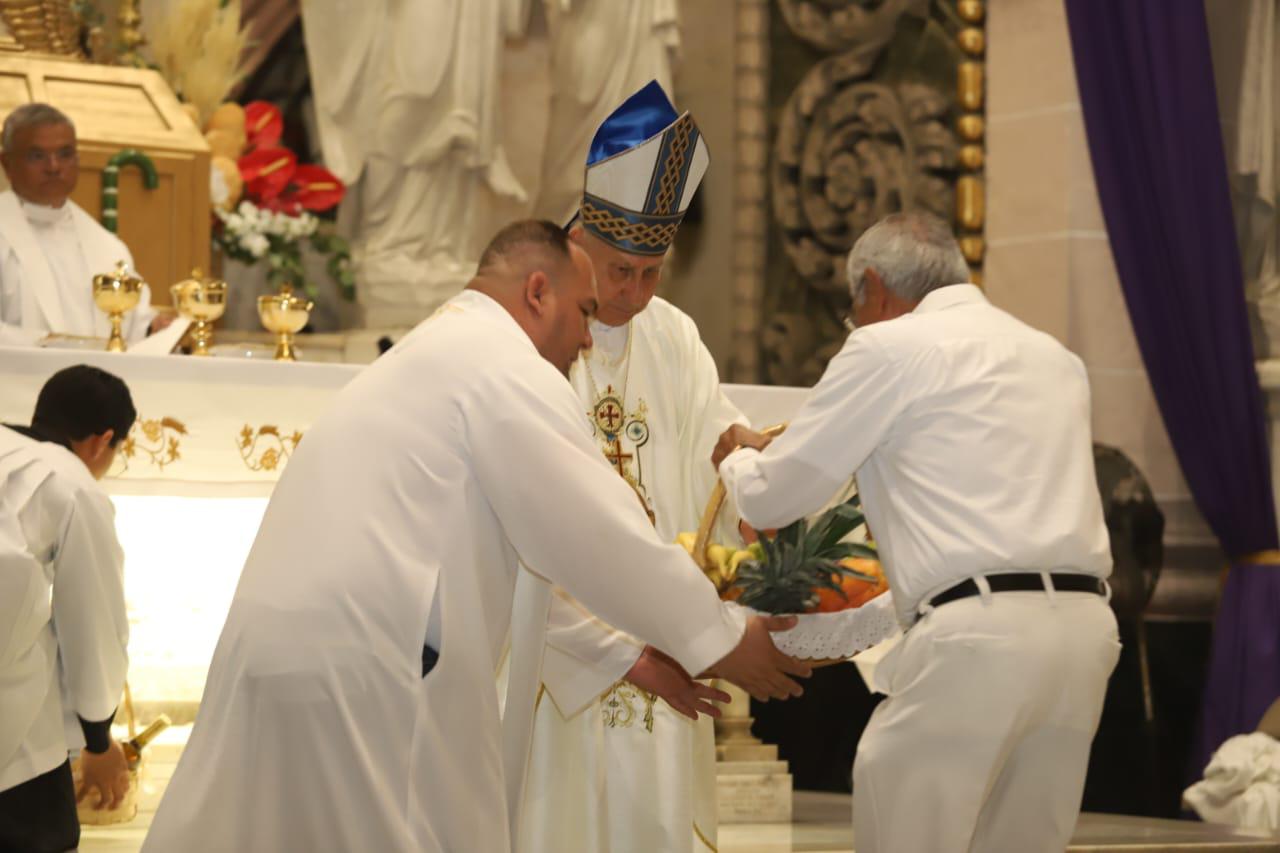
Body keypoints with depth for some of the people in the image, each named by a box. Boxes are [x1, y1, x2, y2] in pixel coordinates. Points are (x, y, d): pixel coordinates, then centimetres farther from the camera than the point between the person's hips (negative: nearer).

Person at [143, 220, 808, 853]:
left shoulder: (431, 356, 26)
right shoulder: (505, 364, -6)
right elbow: (597, 533, -7)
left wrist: (629, 651, 26)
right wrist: (723, 642, 3)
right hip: (364, 667, -10)